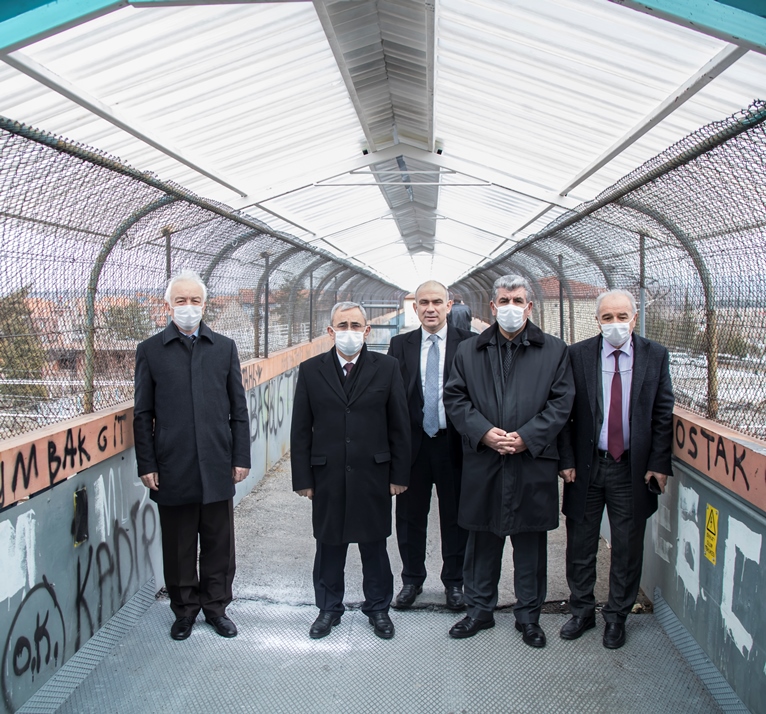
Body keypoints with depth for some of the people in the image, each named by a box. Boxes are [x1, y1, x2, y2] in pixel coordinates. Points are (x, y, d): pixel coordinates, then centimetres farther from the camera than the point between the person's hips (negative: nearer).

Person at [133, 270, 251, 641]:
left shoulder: (224, 347, 8)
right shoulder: (150, 350, 3)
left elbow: (238, 408, 7)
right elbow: (143, 414, 3)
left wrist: (241, 457, 2)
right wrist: (146, 464, -3)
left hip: (217, 465, 1)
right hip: (172, 467, -1)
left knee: (218, 543, 10)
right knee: (178, 545, 10)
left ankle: (216, 605, 27)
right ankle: (185, 608, 27)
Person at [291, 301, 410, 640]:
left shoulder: (386, 367, 0)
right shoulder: (311, 370, 1)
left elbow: (399, 425, 1)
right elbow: (300, 430, 2)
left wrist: (399, 474, -1)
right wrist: (302, 478, -2)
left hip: (373, 474, 0)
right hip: (327, 476, 1)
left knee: (374, 545, 12)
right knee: (328, 545, 12)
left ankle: (378, 608, 30)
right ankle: (329, 608, 31)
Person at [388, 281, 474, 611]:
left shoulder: (468, 343, -3)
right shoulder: (400, 345, 4)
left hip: (454, 443, -1)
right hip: (413, 444, 2)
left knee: (455, 517, 11)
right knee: (410, 516, 13)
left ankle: (454, 582, 28)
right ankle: (412, 580, 30)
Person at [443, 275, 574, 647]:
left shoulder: (553, 350, 4)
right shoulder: (468, 351, 8)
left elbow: (561, 402, -2)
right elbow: (454, 398, 3)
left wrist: (526, 437, -12)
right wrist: (484, 432, -11)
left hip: (533, 462, -1)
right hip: (482, 462, 1)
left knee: (530, 543, 9)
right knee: (482, 539, 11)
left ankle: (529, 616, 24)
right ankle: (479, 609, 27)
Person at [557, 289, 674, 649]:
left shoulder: (655, 356, -1)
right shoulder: (576, 355, -4)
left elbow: (663, 414, 2)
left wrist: (658, 463, -3)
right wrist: (566, 460, -7)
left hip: (633, 469, 0)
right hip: (585, 467, 0)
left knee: (627, 549, 10)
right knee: (580, 546, 12)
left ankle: (616, 616, 29)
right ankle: (582, 610, 32)